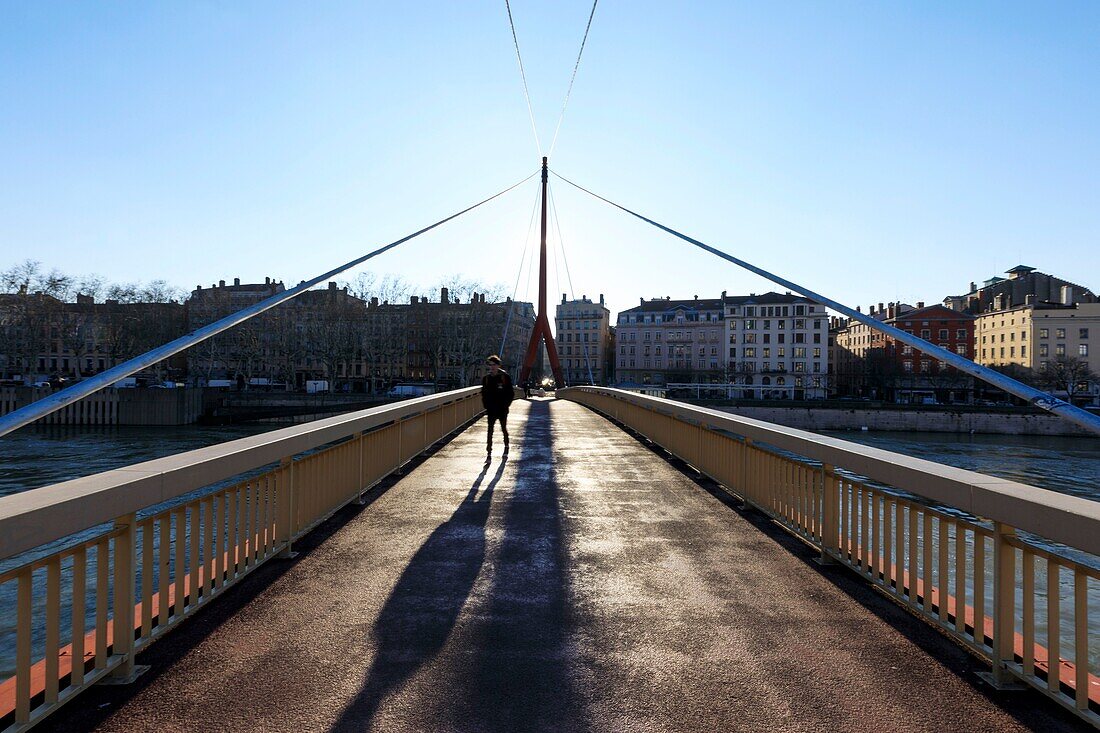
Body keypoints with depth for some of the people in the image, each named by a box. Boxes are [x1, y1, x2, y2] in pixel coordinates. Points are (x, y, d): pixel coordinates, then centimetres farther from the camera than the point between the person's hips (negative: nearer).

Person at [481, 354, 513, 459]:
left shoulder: (505, 377, -6)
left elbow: (511, 393, -1)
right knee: (490, 431, -3)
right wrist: (486, 405, 2)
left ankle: (506, 447, 36)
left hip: (502, 410, -2)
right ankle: (489, 453, -3)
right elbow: (484, 394, 12)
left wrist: (506, 404, -8)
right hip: (491, 410, 2)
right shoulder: (486, 378, 3)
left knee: (504, 429, 14)